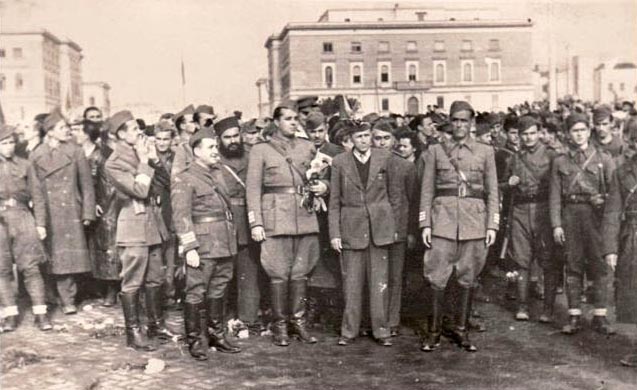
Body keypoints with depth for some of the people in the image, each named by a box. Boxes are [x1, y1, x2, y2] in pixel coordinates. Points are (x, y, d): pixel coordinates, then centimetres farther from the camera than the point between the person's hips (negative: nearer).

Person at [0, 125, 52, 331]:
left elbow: (37, 195, 7)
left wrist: (40, 223, 2)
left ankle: (40, 313, 2)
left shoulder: (24, 165, 8)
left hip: (22, 220, 0)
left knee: (31, 267, -3)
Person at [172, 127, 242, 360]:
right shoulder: (184, 180, -6)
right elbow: (181, 216, -12)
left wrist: (232, 238, 17)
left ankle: (217, 335, 25)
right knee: (196, 293, -2)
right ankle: (196, 341, 8)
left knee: (218, 292, 15)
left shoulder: (219, 174, 16)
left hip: (225, 245, 7)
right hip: (203, 247, -7)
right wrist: (189, 247, -17)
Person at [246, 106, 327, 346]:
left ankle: (299, 321, 17)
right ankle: (280, 324, 9)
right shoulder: (260, 150, 4)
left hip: (305, 217, 3)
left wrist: (322, 186, 1)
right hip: (276, 218, -3)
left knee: (301, 272, 6)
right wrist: (255, 223, -7)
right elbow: (253, 188, 0)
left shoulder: (307, 147, 14)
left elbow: (318, 178, 25)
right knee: (279, 274, -2)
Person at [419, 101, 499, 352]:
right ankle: (434, 331, 7)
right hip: (443, 217, -1)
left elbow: (492, 191, 8)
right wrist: (425, 224, -2)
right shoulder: (435, 151, 7)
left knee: (468, 277, 6)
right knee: (437, 277, -3)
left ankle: (460, 329, 18)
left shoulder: (485, 152, 9)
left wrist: (492, 225, -1)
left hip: (474, 218, 1)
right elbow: (427, 190, 6)